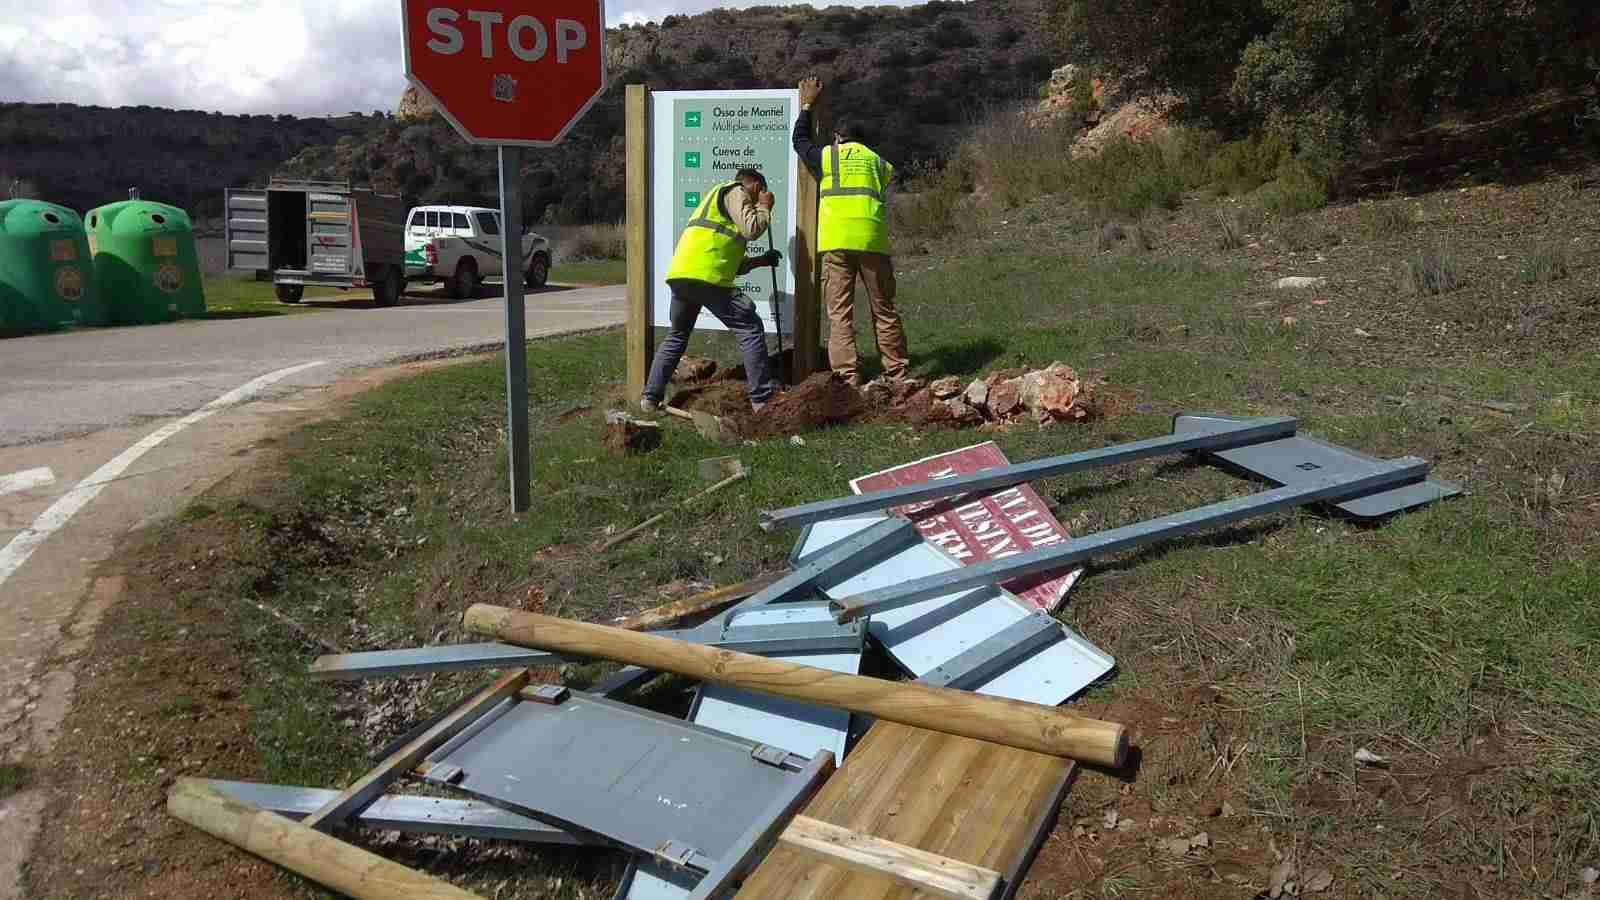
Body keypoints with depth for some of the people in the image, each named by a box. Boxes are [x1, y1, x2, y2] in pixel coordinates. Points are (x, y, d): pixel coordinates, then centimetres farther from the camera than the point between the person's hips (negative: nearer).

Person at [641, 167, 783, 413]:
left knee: (676, 337, 22)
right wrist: (764, 207, 9)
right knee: (750, 328, 0)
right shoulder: (736, 193, 7)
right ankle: (762, 398, -1)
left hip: (679, 274, 9)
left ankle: (650, 398, 17)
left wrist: (760, 261, 34)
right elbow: (752, 229, -9)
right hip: (705, 276, -9)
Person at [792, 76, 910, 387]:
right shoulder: (876, 160, 19)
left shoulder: (826, 156, 14)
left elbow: (800, 140, 30)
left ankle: (848, 375, -8)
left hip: (835, 240, -2)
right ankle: (897, 370, 15)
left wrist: (807, 105, 40)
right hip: (872, 239, 2)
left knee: (840, 311, -1)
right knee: (884, 309, 11)